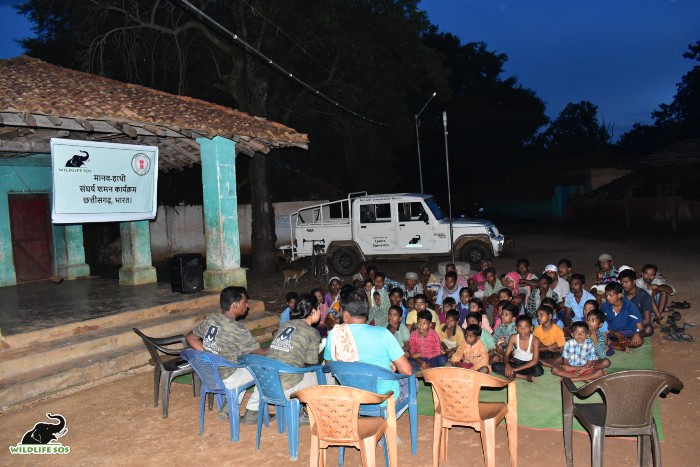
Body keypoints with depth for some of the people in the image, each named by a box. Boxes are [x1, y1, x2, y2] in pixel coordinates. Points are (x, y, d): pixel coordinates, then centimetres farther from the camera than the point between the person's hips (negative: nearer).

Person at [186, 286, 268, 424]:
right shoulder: (237, 329, -24)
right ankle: (251, 413, 18)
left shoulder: (210, 319, -4)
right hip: (225, 380, -7)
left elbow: (190, 337, 9)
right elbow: (262, 353, -15)